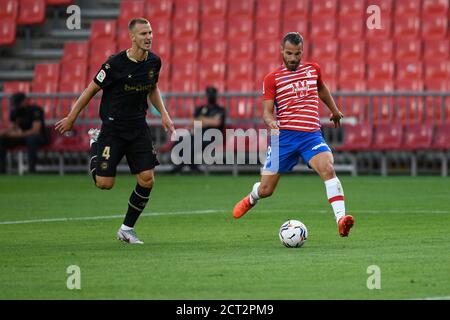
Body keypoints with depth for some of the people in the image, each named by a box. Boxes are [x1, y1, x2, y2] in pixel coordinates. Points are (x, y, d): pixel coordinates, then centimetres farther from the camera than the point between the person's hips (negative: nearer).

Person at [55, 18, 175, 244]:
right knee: (105, 183, -8)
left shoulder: (154, 62, 0)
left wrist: (163, 114, 7)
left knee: (147, 180, -8)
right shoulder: (116, 64, -16)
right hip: (112, 127, -4)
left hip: (138, 128, 4)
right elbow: (92, 89, -5)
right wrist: (71, 118, 2)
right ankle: (95, 143, 26)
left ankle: (127, 228, 10)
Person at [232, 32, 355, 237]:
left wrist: (334, 110, 44)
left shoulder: (313, 69, 12)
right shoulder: (272, 78, 2)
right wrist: (271, 122, -26)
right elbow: (267, 111, -3)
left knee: (328, 169, -28)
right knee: (265, 190, 3)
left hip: (311, 135, 1)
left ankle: (341, 220, -37)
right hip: (284, 135, -1)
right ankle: (252, 199, 41)